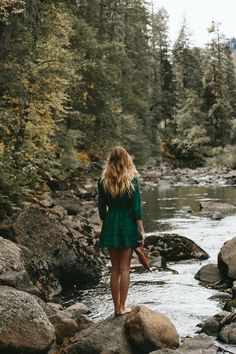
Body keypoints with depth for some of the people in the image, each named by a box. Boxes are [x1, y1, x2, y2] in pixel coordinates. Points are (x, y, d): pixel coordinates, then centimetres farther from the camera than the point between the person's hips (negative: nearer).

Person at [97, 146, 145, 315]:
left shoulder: (103, 181, -1)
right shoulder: (132, 180, -8)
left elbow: (102, 208, 3)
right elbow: (136, 208, -8)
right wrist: (141, 231, -3)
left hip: (110, 225, 2)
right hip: (128, 225, -2)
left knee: (115, 268, 11)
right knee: (125, 268, 4)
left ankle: (117, 306, 16)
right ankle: (122, 307, 7)